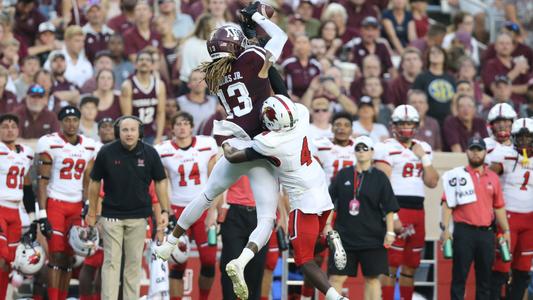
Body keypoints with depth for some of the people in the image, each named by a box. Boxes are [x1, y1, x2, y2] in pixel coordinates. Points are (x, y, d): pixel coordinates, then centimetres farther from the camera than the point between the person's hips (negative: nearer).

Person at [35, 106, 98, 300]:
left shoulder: (89, 147, 9)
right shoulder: (50, 144, -6)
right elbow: (43, 181, -7)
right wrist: (42, 213, -12)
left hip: (76, 207, 5)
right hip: (54, 204, -5)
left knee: (69, 257, 4)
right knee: (57, 255, -10)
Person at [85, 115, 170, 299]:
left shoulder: (149, 153, -6)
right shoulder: (106, 153, -9)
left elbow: (160, 182, 5)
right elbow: (95, 182, 3)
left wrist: (165, 211, 0)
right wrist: (92, 212, 6)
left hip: (138, 217, 1)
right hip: (112, 215, -1)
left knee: (134, 262, 6)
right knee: (111, 262, -3)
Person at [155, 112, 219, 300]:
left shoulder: (207, 146, -1)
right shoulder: (164, 151, -2)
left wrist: (212, 213, -4)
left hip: (204, 209, 1)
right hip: (178, 210, -1)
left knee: (209, 260, -2)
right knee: (178, 263, -3)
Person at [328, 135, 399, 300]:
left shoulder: (379, 178, 1)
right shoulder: (343, 175, 7)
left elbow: (389, 208, 0)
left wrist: (390, 232, -6)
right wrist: (327, 224, 3)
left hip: (372, 237, -1)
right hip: (344, 235, 1)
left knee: (372, 278, 3)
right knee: (336, 277, -3)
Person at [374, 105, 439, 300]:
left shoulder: (423, 149, 16)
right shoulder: (387, 149, -5)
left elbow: (432, 182, 11)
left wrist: (424, 158, 1)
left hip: (418, 211, 7)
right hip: (396, 209, -7)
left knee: (411, 265, 11)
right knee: (391, 264, -7)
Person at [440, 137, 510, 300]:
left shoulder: (493, 177, 13)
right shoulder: (458, 175, 1)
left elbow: (499, 207, 16)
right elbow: (448, 204, -3)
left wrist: (506, 231, 11)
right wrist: (445, 228, -12)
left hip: (487, 233, 4)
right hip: (464, 232, -4)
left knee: (485, 277, 7)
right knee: (459, 275, -4)